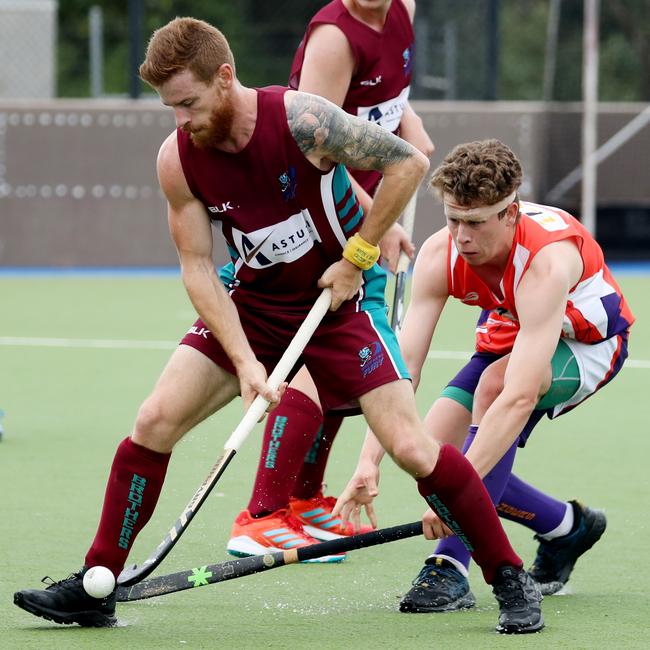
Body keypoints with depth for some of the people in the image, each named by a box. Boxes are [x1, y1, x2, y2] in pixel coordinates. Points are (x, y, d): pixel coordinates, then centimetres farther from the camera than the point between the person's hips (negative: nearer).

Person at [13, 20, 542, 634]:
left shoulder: (300, 119, -25)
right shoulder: (177, 158, -12)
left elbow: (408, 162, -16)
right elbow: (198, 267, -9)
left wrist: (356, 257, -15)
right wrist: (244, 361, -20)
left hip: (341, 298, -4)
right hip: (249, 306, 4)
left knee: (409, 447, -14)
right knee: (153, 423, -9)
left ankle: (510, 579, 2)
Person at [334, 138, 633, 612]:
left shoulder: (546, 262, -40)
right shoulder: (438, 256, -24)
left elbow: (519, 397, -48)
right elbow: (404, 368, -27)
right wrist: (370, 460, -41)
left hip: (587, 343, -6)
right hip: (510, 337, 6)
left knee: (496, 382, -36)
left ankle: (450, 570, -34)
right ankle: (566, 528, 14)